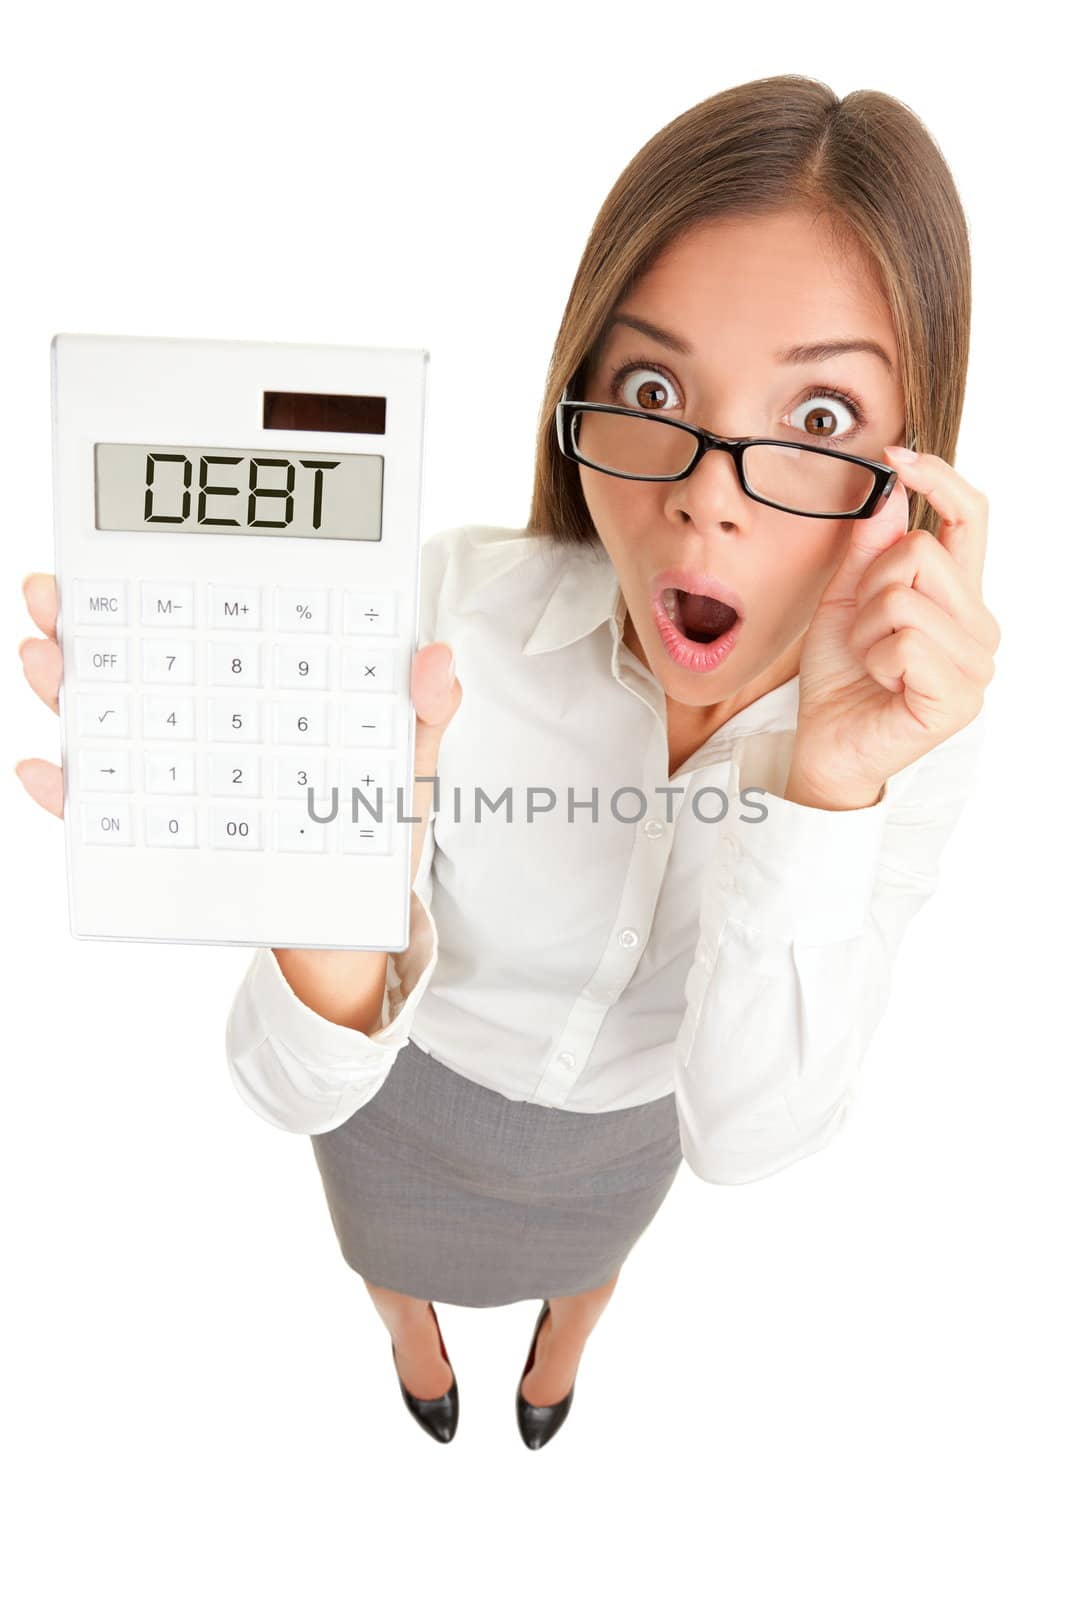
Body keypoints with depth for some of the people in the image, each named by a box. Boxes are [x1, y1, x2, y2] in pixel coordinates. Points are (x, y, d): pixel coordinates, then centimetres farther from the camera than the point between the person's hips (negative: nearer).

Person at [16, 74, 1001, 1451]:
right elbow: (299, 1090, -35)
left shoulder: (916, 713, -31)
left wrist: (827, 786, -49)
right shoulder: (447, 614, -38)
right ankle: (413, 1338, 76)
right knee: (395, 1234, 34)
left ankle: (556, 1360, 79)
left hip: (628, 1099, 2)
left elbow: (744, 1131, -35)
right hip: (408, 1061, -1)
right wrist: (332, 945, -59)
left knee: (584, 1247, 37)